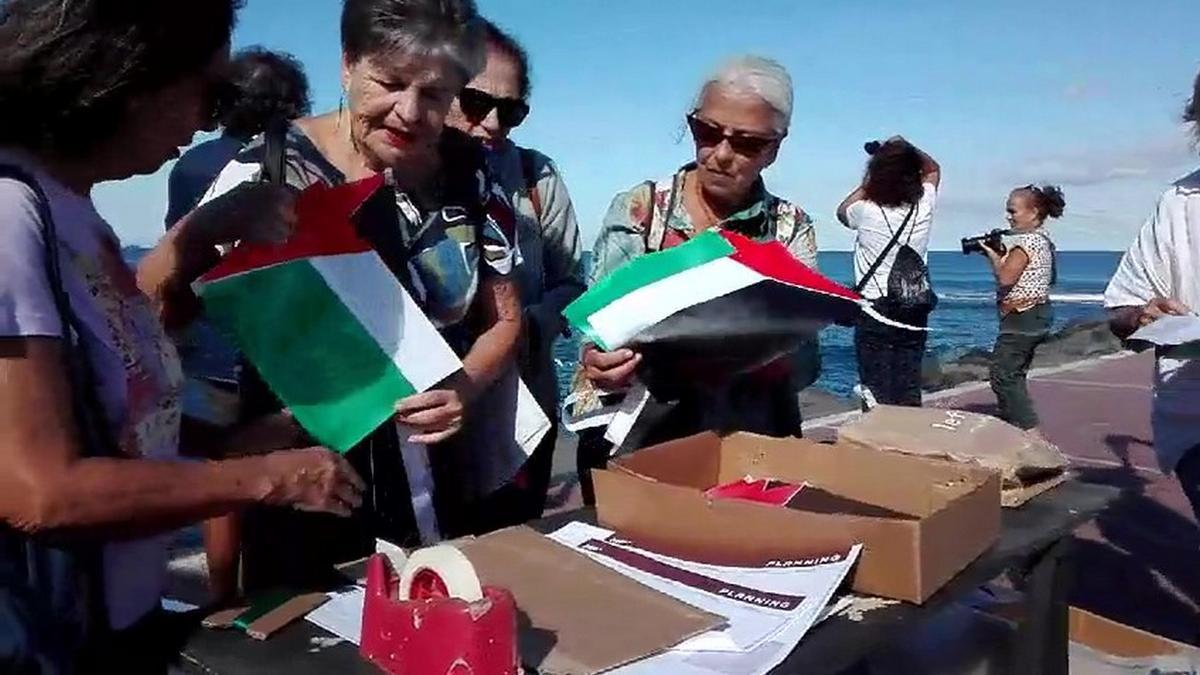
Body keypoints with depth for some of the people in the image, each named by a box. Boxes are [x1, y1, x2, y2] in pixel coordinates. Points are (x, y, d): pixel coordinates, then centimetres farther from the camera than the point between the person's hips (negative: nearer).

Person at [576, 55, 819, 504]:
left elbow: (803, 366, -5)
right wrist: (597, 361, -27)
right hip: (634, 443, -1)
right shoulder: (638, 210, -1)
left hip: (752, 444, 1)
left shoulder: (791, 228, 2)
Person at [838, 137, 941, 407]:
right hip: (915, 311, 4)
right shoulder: (924, 205, -3)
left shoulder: (866, 211, -12)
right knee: (909, 392, 10)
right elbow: (933, 170, 20)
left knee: (878, 398, -1)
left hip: (874, 309, -4)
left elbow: (843, 210, 14)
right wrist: (907, 149, 11)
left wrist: (867, 183, 12)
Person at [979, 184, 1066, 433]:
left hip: (1022, 317, -11)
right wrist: (998, 253, 8)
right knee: (1013, 375, 16)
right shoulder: (1042, 239, 15)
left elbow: (1005, 278, -22)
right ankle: (1011, 425, 24)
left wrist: (992, 254, -7)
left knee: (1003, 375, -11)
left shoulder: (1027, 241, -16)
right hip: (1037, 313, 11)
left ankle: (1031, 432, -13)